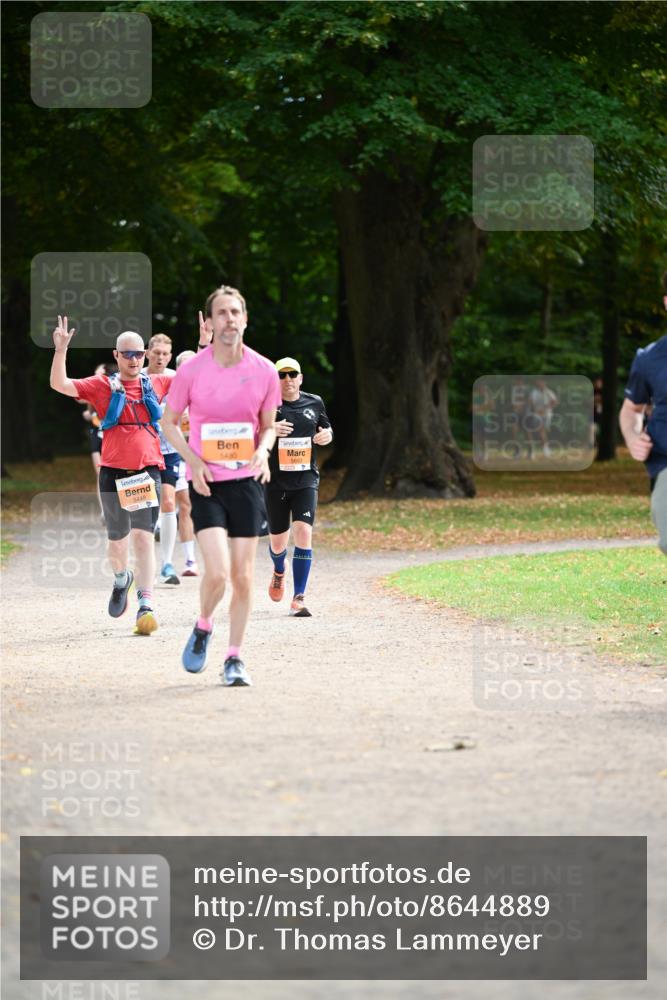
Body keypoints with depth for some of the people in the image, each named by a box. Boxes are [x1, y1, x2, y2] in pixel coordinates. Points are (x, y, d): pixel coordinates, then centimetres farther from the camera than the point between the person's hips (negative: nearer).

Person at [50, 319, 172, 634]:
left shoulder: (155, 384, 9)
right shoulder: (103, 386, 3)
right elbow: (59, 384, -6)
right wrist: (61, 350, -17)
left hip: (147, 471, 0)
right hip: (113, 473, 0)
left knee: (143, 536, -12)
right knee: (117, 538, 11)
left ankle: (146, 605, -16)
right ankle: (121, 579, 43)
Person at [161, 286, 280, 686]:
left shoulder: (264, 371, -1)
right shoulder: (191, 371, -6)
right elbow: (169, 421, 7)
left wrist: (263, 451, -9)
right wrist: (191, 459, -9)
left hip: (246, 478, 2)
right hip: (206, 481, -2)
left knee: (243, 575, 1)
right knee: (217, 572, -15)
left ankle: (235, 657, 14)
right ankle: (203, 628, 15)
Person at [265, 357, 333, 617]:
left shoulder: (314, 403, 5)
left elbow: (326, 428, 21)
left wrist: (327, 435, -3)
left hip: (305, 480, 1)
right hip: (275, 480, -1)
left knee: (303, 533, -16)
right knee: (278, 540, 9)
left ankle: (298, 598, -14)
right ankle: (279, 572, 48)